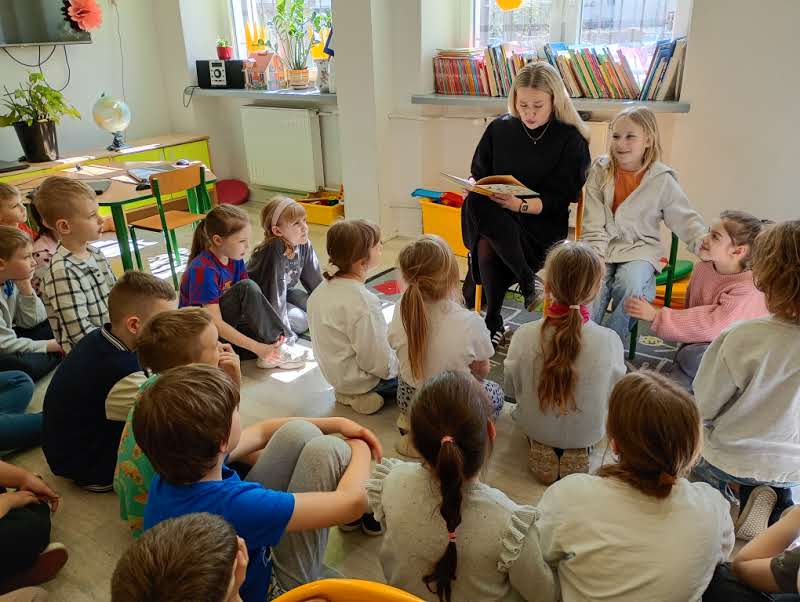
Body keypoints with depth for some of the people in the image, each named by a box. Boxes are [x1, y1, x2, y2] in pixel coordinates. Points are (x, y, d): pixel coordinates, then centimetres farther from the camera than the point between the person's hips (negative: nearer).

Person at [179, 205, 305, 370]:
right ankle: (276, 351, -21)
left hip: (228, 326, 7)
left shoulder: (235, 259, -1)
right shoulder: (203, 270, -24)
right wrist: (257, 347, -31)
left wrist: (272, 331, -20)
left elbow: (251, 301, -5)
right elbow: (216, 324, -27)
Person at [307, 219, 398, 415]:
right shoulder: (363, 303, -32)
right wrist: (398, 365, -7)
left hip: (335, 372, 8)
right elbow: (379, 363, -27)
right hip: (358, 380, -8)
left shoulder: (322, 289, -5)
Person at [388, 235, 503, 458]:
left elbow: (406, 358, -1)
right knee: (495, 391, 27)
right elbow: (482, 371, -10)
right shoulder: (470, 323, -28)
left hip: (408, 402, 4)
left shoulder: (402, 313, -18)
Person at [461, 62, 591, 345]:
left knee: (487, 246, -32)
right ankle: (527, 280, -18)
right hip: (493, 216, 4)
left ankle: (493, 322, -8)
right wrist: (476, 190, -8)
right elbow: (477, 175, 17)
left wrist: (521, 205, -22)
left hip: (543, 223, -4)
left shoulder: (571, 139, 0)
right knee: (475, 203, -32)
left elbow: (561, 198, -5)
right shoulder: (499, 129, 9)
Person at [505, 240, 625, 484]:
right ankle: (579, 451, 10)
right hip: (588, 433, 0)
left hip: (534, 427, 1)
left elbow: (511, 389, -8)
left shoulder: (524, 335, -23)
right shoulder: (609, 340, -25)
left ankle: (540, 447, 11)